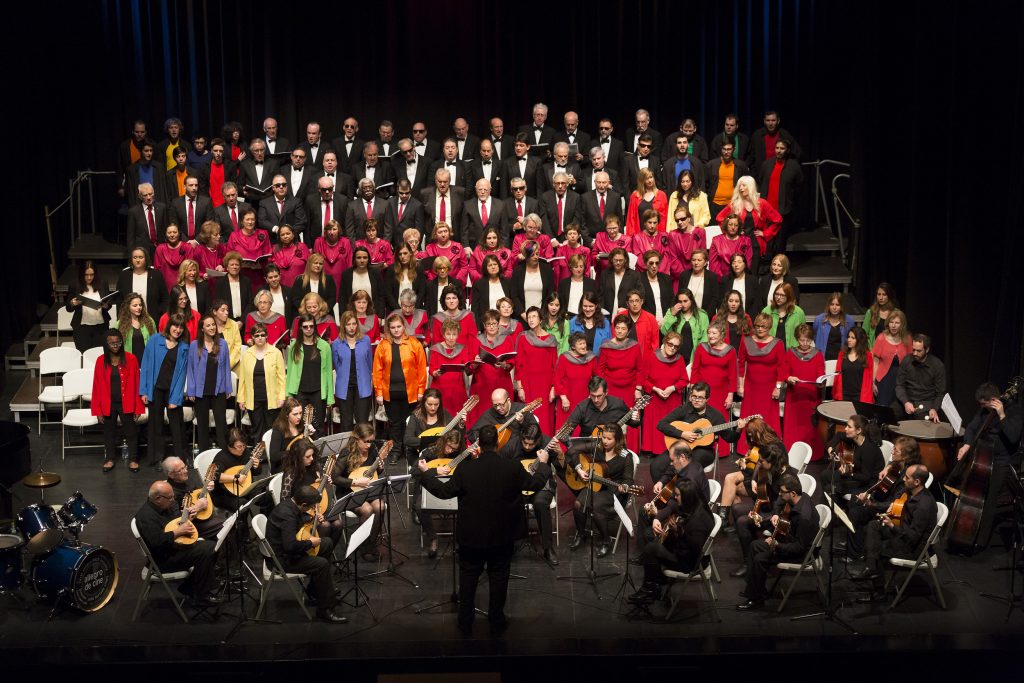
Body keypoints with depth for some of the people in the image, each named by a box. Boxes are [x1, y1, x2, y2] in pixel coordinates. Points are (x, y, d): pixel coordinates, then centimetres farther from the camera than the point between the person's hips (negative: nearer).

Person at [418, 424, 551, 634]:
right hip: (502, 536, 0)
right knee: (499, 578, 15)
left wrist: (426, 473, 9)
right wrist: (543, 463, 20)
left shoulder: (465, 468, -17)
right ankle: (497, 622, 25)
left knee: (468, 578, 15)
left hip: (471, 536, 0)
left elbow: (444, 491, -6)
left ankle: (465, 622, 25)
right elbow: (537, 483, 1)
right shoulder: (513, 468, -15)